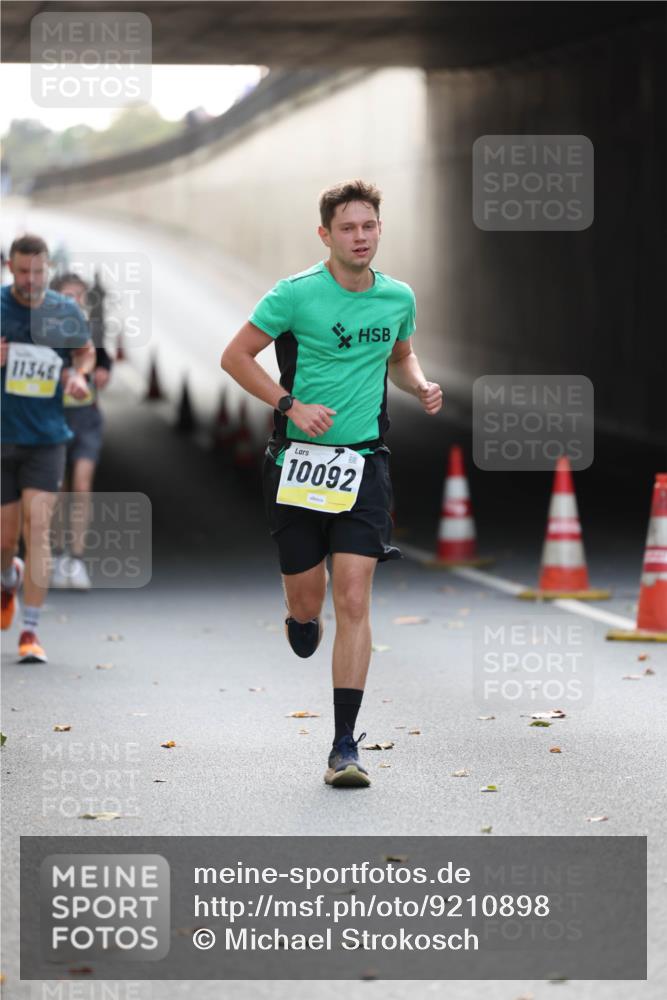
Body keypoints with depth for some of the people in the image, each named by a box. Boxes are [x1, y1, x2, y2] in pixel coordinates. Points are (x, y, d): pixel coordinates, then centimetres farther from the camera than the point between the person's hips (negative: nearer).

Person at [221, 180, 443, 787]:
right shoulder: (296, 295, -7)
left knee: (353, 600, -10)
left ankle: (345, 745, -7)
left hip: (364, 462, 1)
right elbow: (236, 356, -2)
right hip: (298, 460, -1)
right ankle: (301, 625, 46)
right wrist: (292, 406, -13)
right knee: (306, 603, 5)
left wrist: (422, 387, 3)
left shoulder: (399, 299, 5)